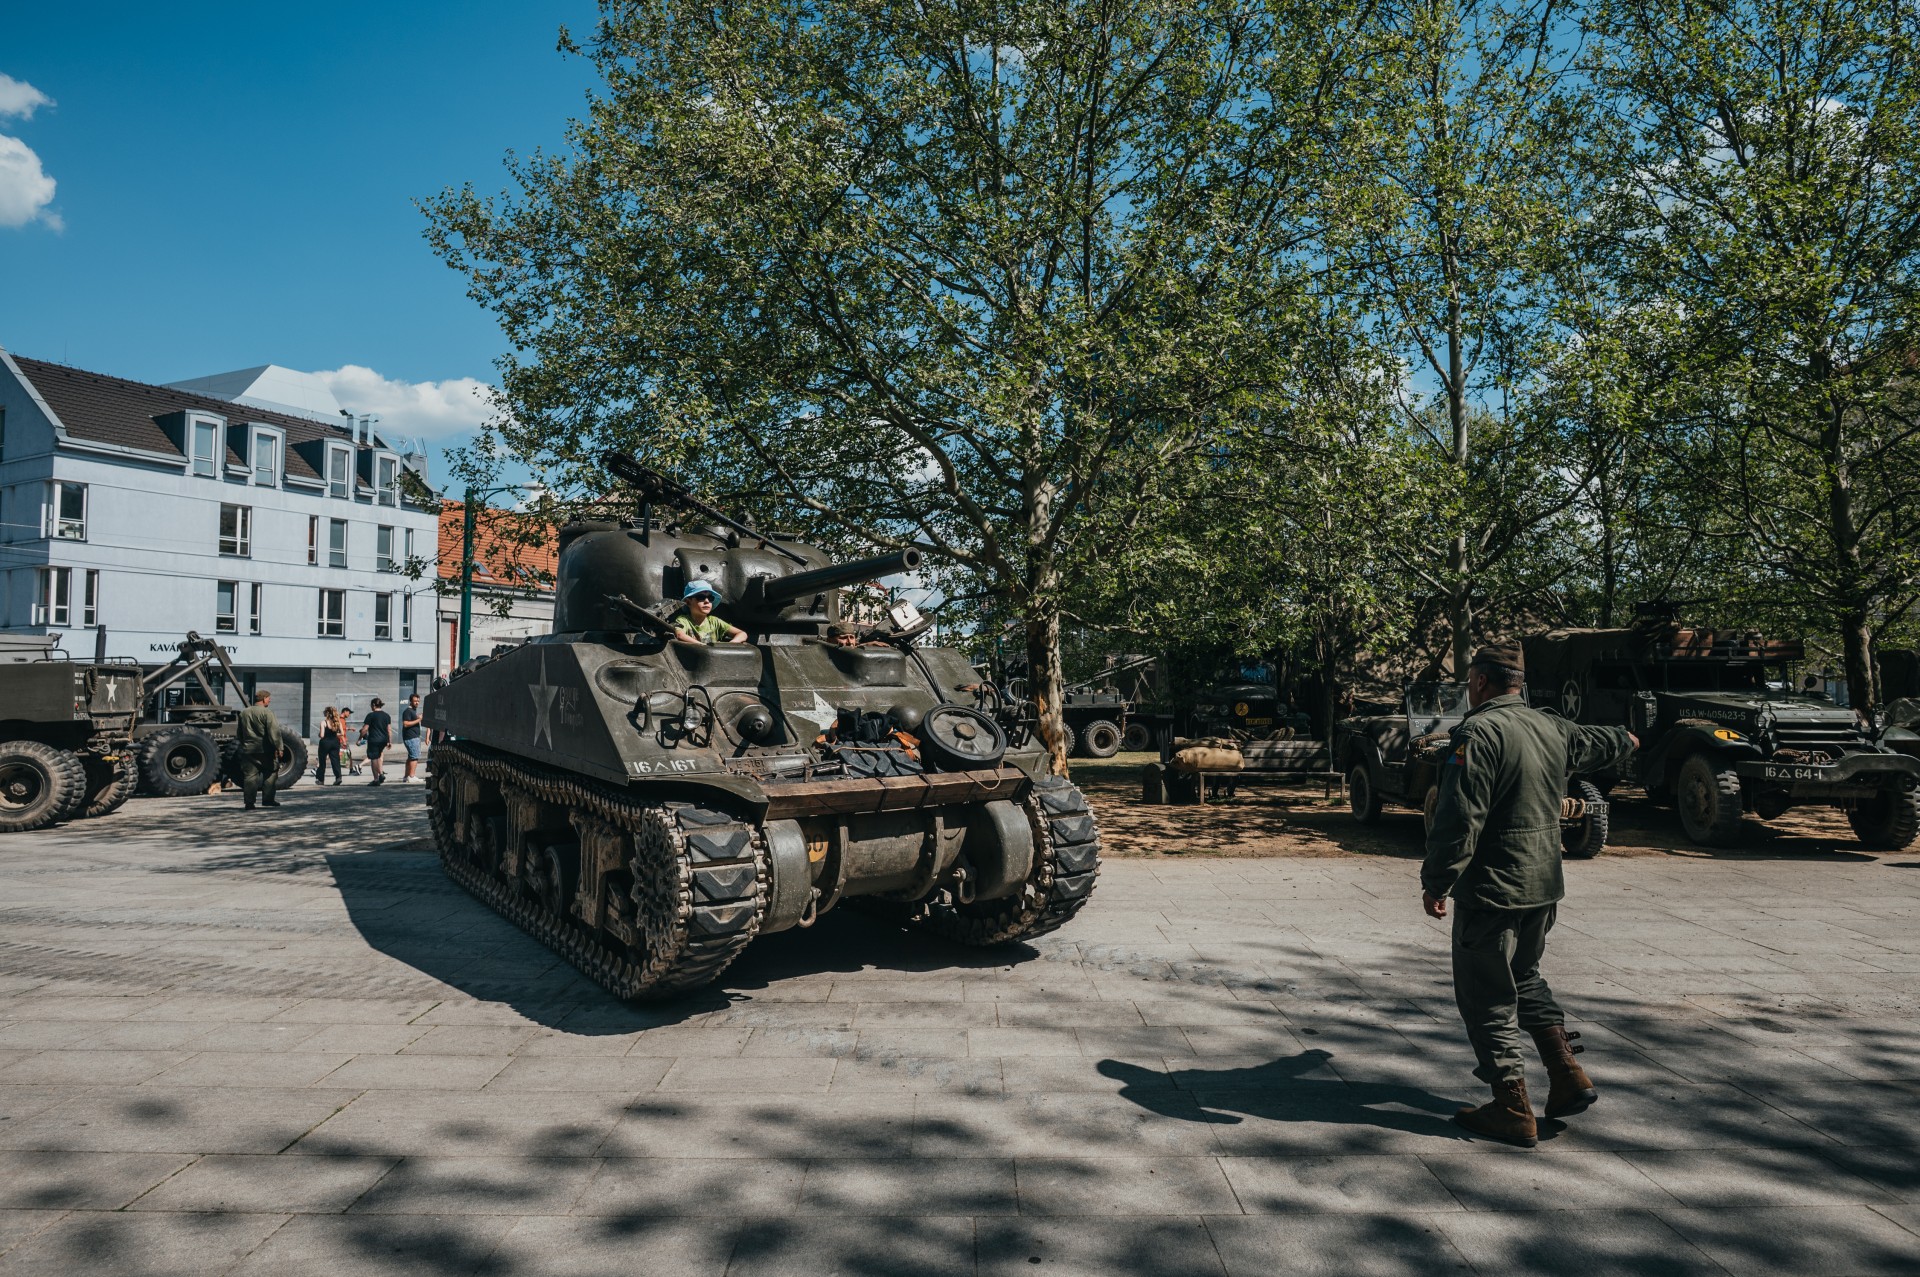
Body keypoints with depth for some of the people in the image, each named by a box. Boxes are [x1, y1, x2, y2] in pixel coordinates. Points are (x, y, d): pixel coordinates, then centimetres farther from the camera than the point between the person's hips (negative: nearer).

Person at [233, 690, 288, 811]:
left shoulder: (243, 713, 11)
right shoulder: (267, 713, -10)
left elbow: (238, 733, 20)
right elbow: (274, 732, -18)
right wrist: (279, 747, -15)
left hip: (248, 750, 5)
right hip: (265, 750, -5)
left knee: (249, 776, 5)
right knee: (271, 773, 9)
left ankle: (249, 803, 1)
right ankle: (268, 799, 7)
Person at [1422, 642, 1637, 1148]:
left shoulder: (1478, 733, -19)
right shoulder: (1551, 729, 7)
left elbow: (1459, 820, -23)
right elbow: (1596, 744, 31)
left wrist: (1435, 882, -15)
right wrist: (1626, 740, 54)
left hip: (1490, 890, -8)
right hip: (1544, 885, 8)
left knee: (1486, 997, 3)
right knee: (1525, 979, 27)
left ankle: (1513, 1110, 9)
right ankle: (1568, 1075, 23)